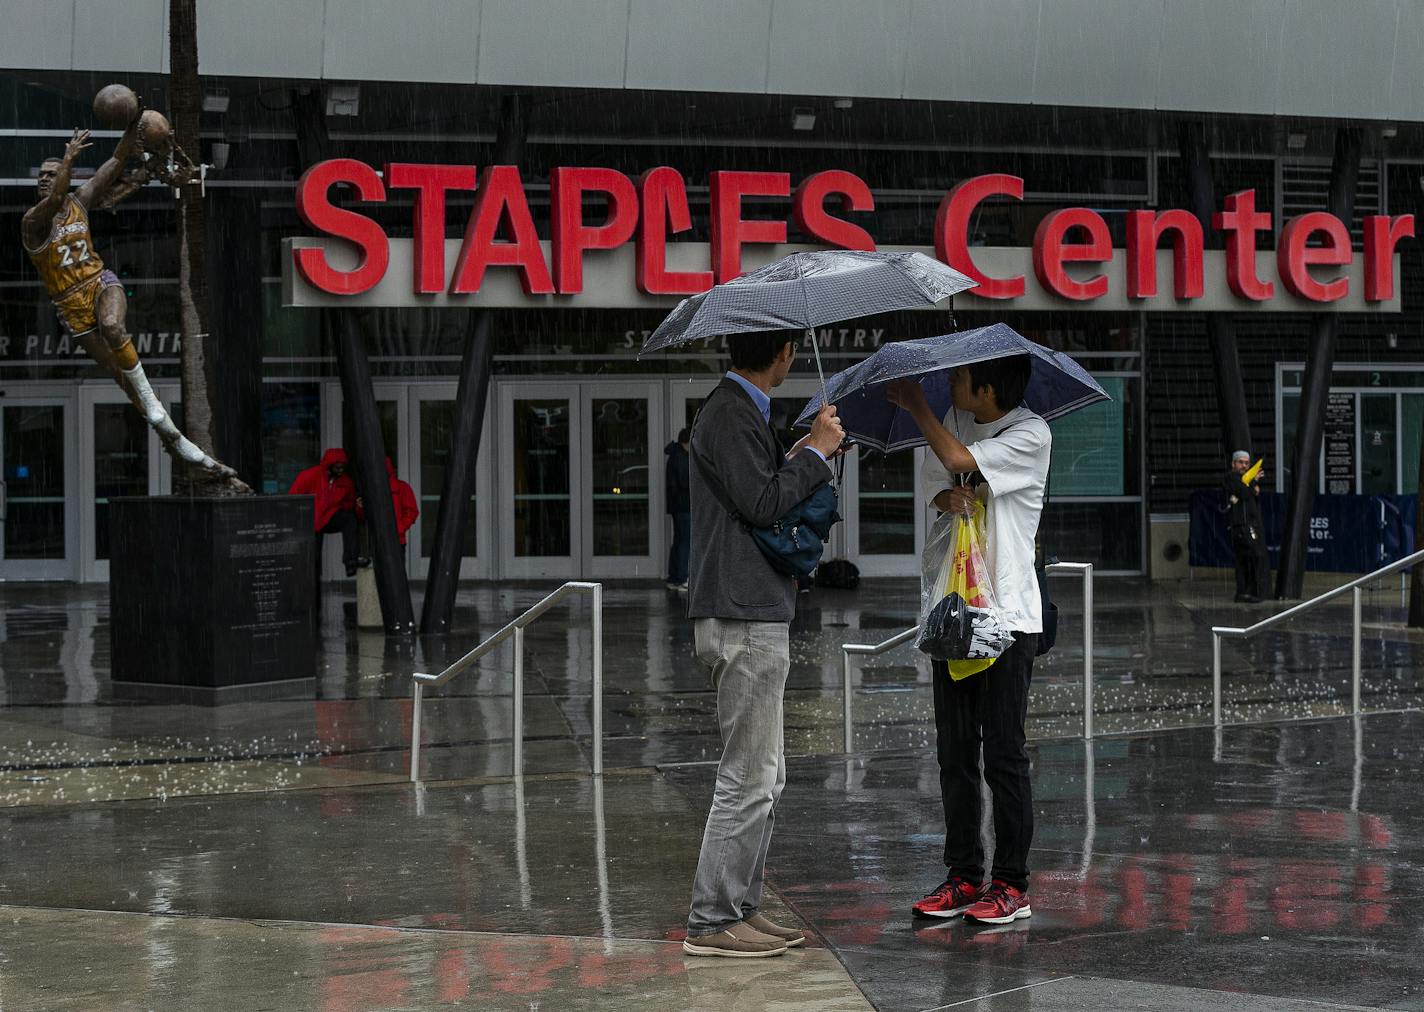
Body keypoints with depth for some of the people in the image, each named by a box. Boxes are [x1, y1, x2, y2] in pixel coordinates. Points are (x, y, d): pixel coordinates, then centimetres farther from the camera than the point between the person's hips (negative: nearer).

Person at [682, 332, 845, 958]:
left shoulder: (742, 412, 18)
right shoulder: (728, 416, -13)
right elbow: (762, 503, -20)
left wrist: (803, 454, 21)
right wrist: (815, 450, -10)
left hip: (758, 618, 11)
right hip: (743, 623, -11)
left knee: (764, 775, 14)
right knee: (748, 776, -8)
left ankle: (740, 907, 19)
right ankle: (712, 920, -4)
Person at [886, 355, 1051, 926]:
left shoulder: (1031, 435, -10)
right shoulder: (954, 423, 11)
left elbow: (958, 460, -17)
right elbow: (934, 477, 5)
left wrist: (916, 407, -4)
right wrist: (949, 496, -19)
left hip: (1007, 616, -6)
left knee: (1003, 753, -4)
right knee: (955, 752, 8)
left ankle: (1012, 884, 2)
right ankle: (963, 877, 15)